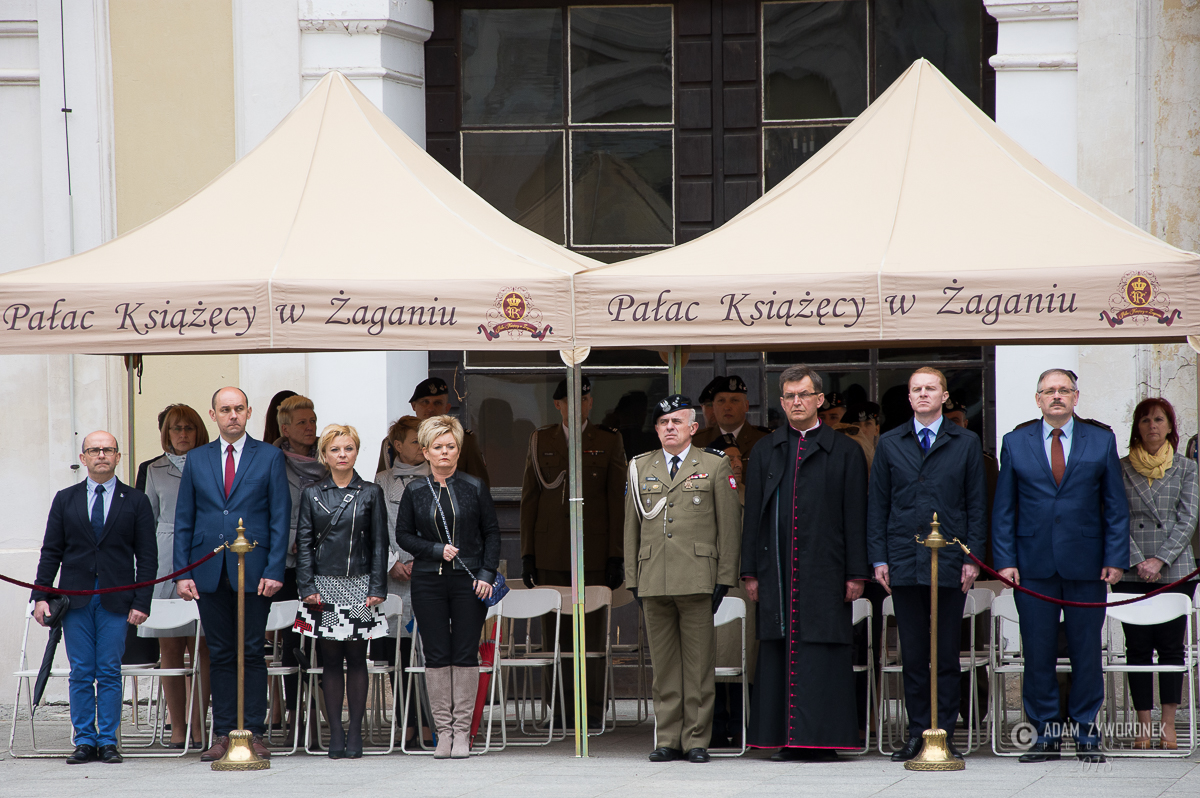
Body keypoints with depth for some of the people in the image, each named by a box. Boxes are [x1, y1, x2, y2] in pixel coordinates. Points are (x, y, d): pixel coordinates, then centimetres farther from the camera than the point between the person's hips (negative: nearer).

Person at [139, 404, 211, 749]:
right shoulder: (155, 471, 13)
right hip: (165, 562, 2)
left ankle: (198, 724, 1)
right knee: (169, 646, -1)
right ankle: (177, 726, 2)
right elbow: (148, 520, 17)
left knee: (201, 646, -4)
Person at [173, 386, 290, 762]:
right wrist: (182, 573, 1)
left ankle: (254, 734, 2)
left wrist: (274, 570, -8)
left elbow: (280, 518, 1)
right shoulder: (197, 460, 11)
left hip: (253, 572, -2)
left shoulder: (269, 457, 4)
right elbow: (183, 520, 10)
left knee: (252, 654, -2)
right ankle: (223, 735, 7)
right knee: (220, 656, 4)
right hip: (209, 573, 2)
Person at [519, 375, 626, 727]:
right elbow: (529, 498, 9)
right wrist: (527, 553, 3)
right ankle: (559, 711, 4)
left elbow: (617, 502, 3)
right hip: (550, 554, 1)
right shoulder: (541, 441, 10)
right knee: (554, 632, 0)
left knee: (592, 631, -1)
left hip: (593, 552, -1)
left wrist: (617, 556, -3)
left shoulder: (608, 442, 5)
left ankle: (593, 709, 3)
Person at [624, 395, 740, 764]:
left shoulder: (715, 467, 6)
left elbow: (728, 527, 4)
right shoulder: (640, 468, 15)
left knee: (698, 663, -2)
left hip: (697, 579, -3)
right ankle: (667, 740, 8)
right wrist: (632, 578, 10)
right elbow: (631, 528, 16)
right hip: (654, 580, 3)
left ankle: (696, 740, 3)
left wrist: (725, 578, -2)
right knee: (663, 662, 4)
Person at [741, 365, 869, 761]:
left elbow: (855, 517, 2)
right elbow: (752, 516, 13)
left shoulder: (845, 452, 5)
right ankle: (788, 739, 4)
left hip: (825, 575, -3)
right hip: (777, 572, 3)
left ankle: (822, 738, -3)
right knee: (780, 653, 1)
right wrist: (750, 571, 6)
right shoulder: (765, 452, 14)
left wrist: (856, 574, -4)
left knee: (824, 652, -5)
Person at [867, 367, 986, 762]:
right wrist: (879, 558, 1)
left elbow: (976, 504, 5)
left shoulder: (966, 443, 6)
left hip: (950, 563, -1)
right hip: (903, 564, 1)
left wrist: (972, 557, -3)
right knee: (913, 654, 3)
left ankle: (945, 733, 5)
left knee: (947, 653, 1)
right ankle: (917, 733, 8)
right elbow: (877, 504, 9)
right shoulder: (889, 444, 10)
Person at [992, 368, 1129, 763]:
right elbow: (1003, 509, 8)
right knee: (1038, 653, 1)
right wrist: (1005, 560, -2)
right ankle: (1047, 734, 8)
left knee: (1086, 652, 2)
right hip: (1034, 565, 0)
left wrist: (1116, 558, -3)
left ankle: (1086, 731, 11)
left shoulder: (1101, 441, 7)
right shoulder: (1016, 443, 8)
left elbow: (1115, 506, 6)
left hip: (1085, 565, 0)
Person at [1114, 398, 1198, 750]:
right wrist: (1137, 561, -10)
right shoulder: (1121, 469, 7)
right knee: (1137, 647, -1)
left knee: (1171, 646, -1)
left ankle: (1168, 724, 2)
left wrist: (1159, 560, -10)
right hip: (1131, 572, 0)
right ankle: (1143, 724, 2)